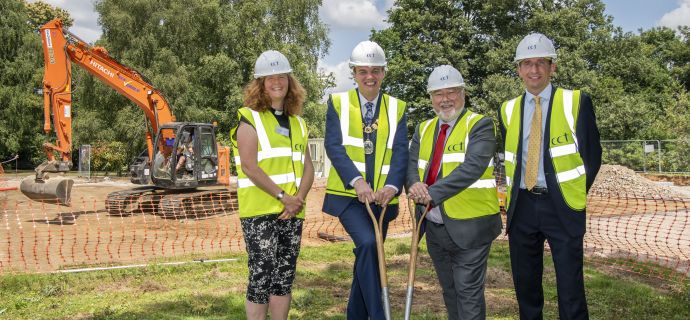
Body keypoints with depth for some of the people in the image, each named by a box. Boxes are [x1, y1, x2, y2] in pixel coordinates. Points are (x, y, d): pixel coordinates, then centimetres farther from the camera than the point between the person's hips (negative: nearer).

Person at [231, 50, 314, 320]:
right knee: (261, 277, -4)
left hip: (292, 213, 6)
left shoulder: (297, 123, 16)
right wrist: (282, 196, -16)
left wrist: (298, 200, -7)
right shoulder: (250, 119, -2)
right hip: (259, 211, -5)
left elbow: (308, 168, 11)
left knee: (284, 277, 9)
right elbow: (249, 167, -12)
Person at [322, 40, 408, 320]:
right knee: (368, 244, -25)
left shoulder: (397, 108, 7)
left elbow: (400, 151, -4)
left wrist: (392, 186, -23)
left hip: (382, 197, 3)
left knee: (367, 258, 11)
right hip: (347, 194, -3)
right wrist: (357, 181, -25)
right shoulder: (338, 103, 2)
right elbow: (333, 146, -10)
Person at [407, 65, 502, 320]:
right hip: (434, 227, 6)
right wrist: (415, 184, -22)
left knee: (469, 292, -1)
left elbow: (473, 166, -23)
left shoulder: (480, 125, -8)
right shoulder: (423, 129, 12)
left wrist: (433, 193, -30)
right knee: (449, 291, 17)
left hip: (469, 227, -6)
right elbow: (411, 164, 2)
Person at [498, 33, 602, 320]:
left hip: (561, 206, -3)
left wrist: (576, 194, -2)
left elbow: (592, 155, 3)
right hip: (521, 206, 4)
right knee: (525, 285, 12)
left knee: (570, 286, -3)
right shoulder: (508, 109, 9)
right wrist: (513, 194, 6)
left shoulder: (576, 102, -1)